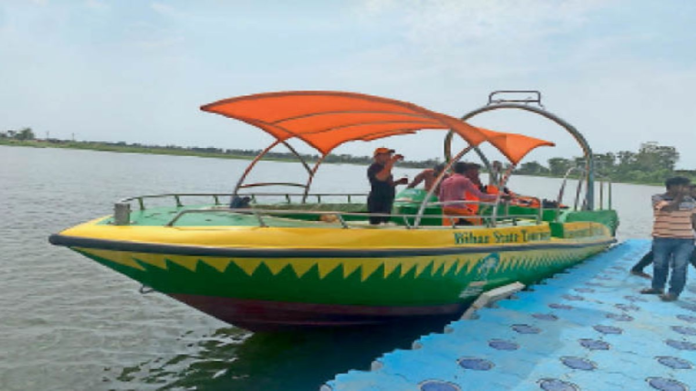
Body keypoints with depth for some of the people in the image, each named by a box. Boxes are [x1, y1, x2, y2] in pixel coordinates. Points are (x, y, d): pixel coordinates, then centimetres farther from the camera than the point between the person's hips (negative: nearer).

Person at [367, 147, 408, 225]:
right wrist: (391, 162, -31)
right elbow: (381, 177, -33)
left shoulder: (384, 168, 19)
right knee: (376, 224, -13)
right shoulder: (374, 168, -11)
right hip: (377, 201, -10)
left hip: (387, 201, 10)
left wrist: (398, 182, 11)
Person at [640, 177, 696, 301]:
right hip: (662, 239, -1)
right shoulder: (658, 198, -5)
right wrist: (680, 196, -20)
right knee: (660, 265, 12)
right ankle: (657, 287, 30)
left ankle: (674, 292, 4)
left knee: (679, 267, -3)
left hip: (684, 240, 1)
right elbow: (670, 208, -21)